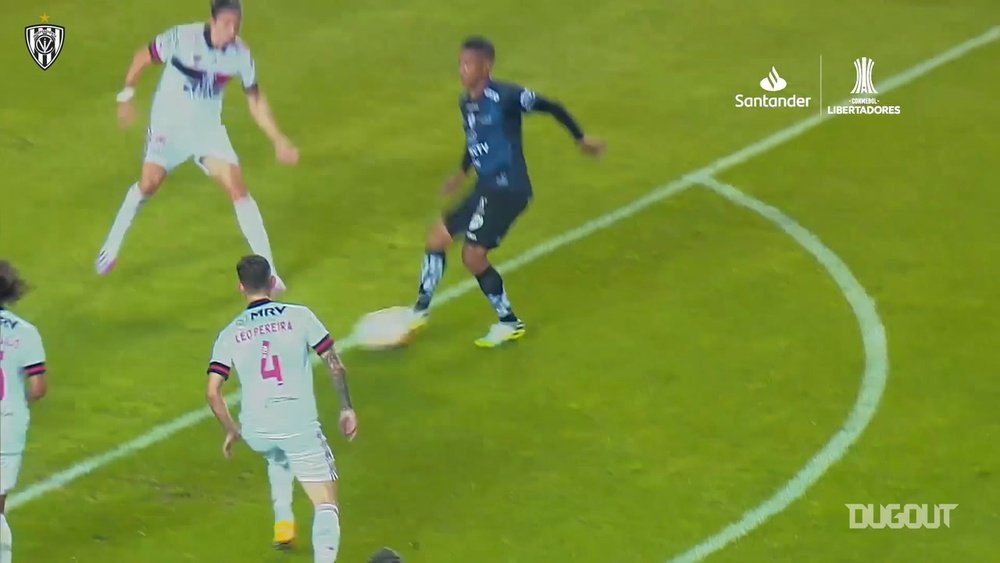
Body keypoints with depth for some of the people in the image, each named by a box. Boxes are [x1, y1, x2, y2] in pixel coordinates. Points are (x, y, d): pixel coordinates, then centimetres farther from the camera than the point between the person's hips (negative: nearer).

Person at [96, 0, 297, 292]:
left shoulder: (240, 54, -11)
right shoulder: (182, 38, -22)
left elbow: (255, 100, 1)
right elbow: (143, 57, -6)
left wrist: (278, 140, -3)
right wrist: (126, 96, -7)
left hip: (208, 128, 2)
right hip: (168, 125, -2)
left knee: (238, 189, -9)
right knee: (149, 183, -7)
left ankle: (267, 270, -6)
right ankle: (111, 248, 19)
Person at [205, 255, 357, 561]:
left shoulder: (230, 334, 7)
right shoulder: (299, 316, 3)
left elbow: (212, 392, 2)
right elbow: (335, 366, 1)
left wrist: (231, 430, 16)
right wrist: (346, 408, 12)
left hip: (255, 431, 3)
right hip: (300, 426, -3)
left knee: (278, 456, 39)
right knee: (326, 504, 0)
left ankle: (283, 522, 26)